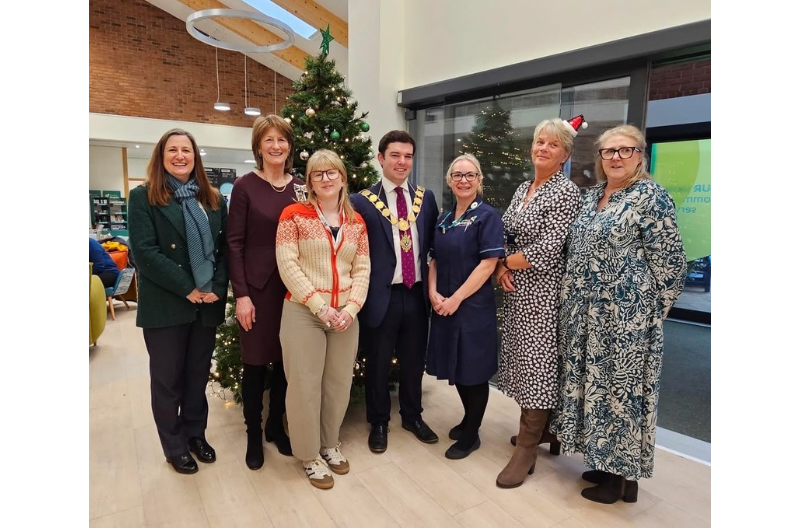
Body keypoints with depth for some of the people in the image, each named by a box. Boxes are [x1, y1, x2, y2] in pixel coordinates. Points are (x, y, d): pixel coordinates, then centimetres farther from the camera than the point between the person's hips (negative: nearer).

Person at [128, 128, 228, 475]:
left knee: (198, 374, 15)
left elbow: (223, 248, 5)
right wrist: (187, 289, -18)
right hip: (165, 305, -3)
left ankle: (195, 433, 34)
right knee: (168, 377, 10)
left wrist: (217, 288, -10)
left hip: (208, 303, 4)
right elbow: (145, 252, -13)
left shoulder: (213, 199, 9)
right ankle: (175, 446, 27)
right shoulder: (143, 197, -3)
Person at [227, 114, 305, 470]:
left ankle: (275, 425, 32)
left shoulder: (300, 187, 6)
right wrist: (241, 294, -12)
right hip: (258, 287, -3)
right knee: (255, 362, 7)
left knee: (286, 360, 12)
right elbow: (234, 243, -7)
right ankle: (253, 435, 25)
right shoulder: (245, 186, -4)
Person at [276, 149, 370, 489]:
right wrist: (319, 307, -14)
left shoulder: (356, 221, 8)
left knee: (339, 383, 12)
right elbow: (288, 266, -9)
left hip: (345, 315, 4)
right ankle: (309, 454, 23)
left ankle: (330, 443, 35)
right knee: (305, 384, 3)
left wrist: (351, 308, -8)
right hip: (302, 312, -3)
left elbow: (362, 269, 6)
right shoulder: (294, 215, -3)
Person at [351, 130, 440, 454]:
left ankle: (412, 416, 40)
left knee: (414, 361, 18)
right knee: (378, 363, 12)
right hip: (382, 295, -3)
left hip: (417, 293, 4)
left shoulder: (425, 198, 6)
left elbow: (433, 245, 10)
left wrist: (432, 286, 2)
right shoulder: (362, 201, -6)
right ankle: (378, 422, 33)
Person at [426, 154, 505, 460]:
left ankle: (471, 434, 22)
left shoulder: (488, 216, -9)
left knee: (474, 370, 6)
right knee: (456, 368, 16)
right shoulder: (444, 219, 11)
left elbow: (488, 264, -16)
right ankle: (468, 419, 37)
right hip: (443, 306, 6)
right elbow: (435, 260, 13)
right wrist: (433, 292, -4)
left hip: (473, 306, -6)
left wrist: (456, 298, -17)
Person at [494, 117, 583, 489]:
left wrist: (506, 262, -7)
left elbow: (547, 249, -20)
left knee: (536, 363, -2)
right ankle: (537, 427, 34)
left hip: (542, 290, -8)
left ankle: (526, 452, 9)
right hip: (515, 289, 8)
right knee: (522, 360, 15)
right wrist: (502, 268, -4)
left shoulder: (566, 191, -12)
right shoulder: (523, 188, 12)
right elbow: (506, 235, 15)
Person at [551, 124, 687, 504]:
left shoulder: (651, 196, -10)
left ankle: (624, 475, 20)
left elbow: (669, 261, -11)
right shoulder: (591, 196, 12)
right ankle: (605, 461, 31)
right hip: (587, 312, 7)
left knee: (621, 384, 2)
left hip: (625, 314, -7)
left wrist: (650, 312, -6)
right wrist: (576, 304, 14)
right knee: (593, 382, 14)